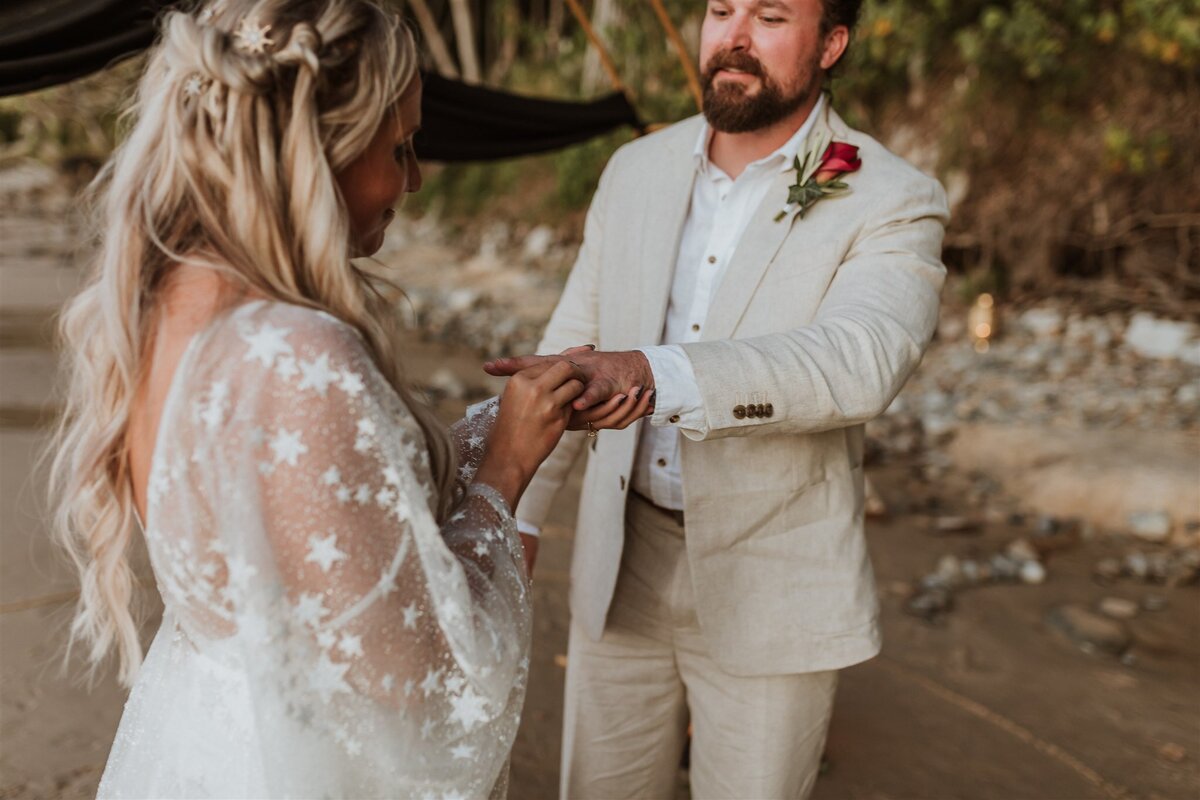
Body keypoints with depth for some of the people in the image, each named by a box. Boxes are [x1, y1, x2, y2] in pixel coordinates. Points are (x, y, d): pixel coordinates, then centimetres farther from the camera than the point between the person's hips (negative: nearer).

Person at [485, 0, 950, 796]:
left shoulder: (893, 205, -11)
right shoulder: (637, 170, 3)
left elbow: (861, 360, -31)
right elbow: (574, 342, 9)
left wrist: (653, 372, -44)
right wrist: (516, 514, 7)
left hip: (772, 590, -3)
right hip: (621, 566, 4)